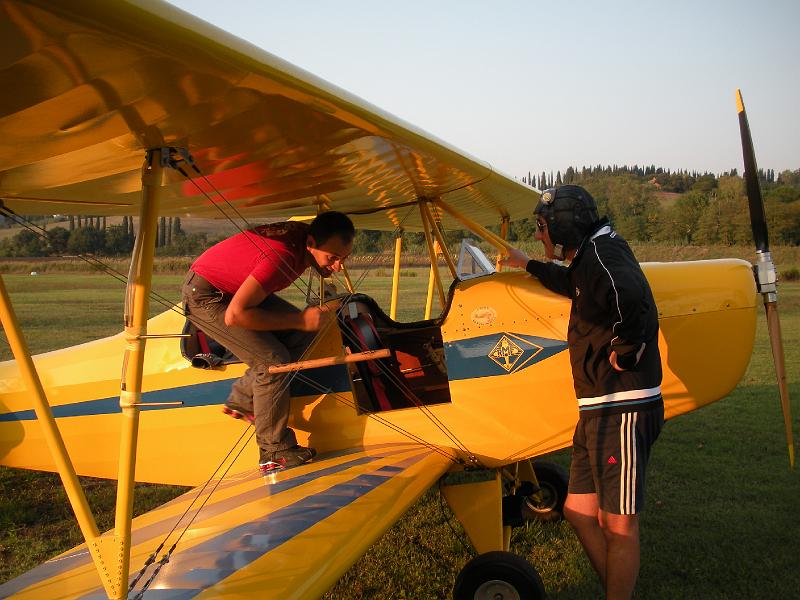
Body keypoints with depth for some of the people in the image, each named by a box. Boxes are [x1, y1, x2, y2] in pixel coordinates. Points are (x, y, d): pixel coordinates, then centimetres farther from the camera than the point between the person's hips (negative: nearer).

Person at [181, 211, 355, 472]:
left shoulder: (306, 234, -10)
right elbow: (234, 315, -36)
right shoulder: (282, 256, -36)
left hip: (238, 288, 9)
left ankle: (242, 400, 11)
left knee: (301, 335, -2)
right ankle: (274, 453, -5)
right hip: (205, 295, -8)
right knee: (272, 359, -17)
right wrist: (298, 320, -31)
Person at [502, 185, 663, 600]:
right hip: (597, 411, 10)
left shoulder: (602, 250, -14)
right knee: (579, 512, 14)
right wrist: (527, 264, 52)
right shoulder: (589, 258, 17)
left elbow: (628, 293, -37)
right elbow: (573, 284, 43)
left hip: (623, 411, -10)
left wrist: (625, 348, -22)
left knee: (619, 526, 1)